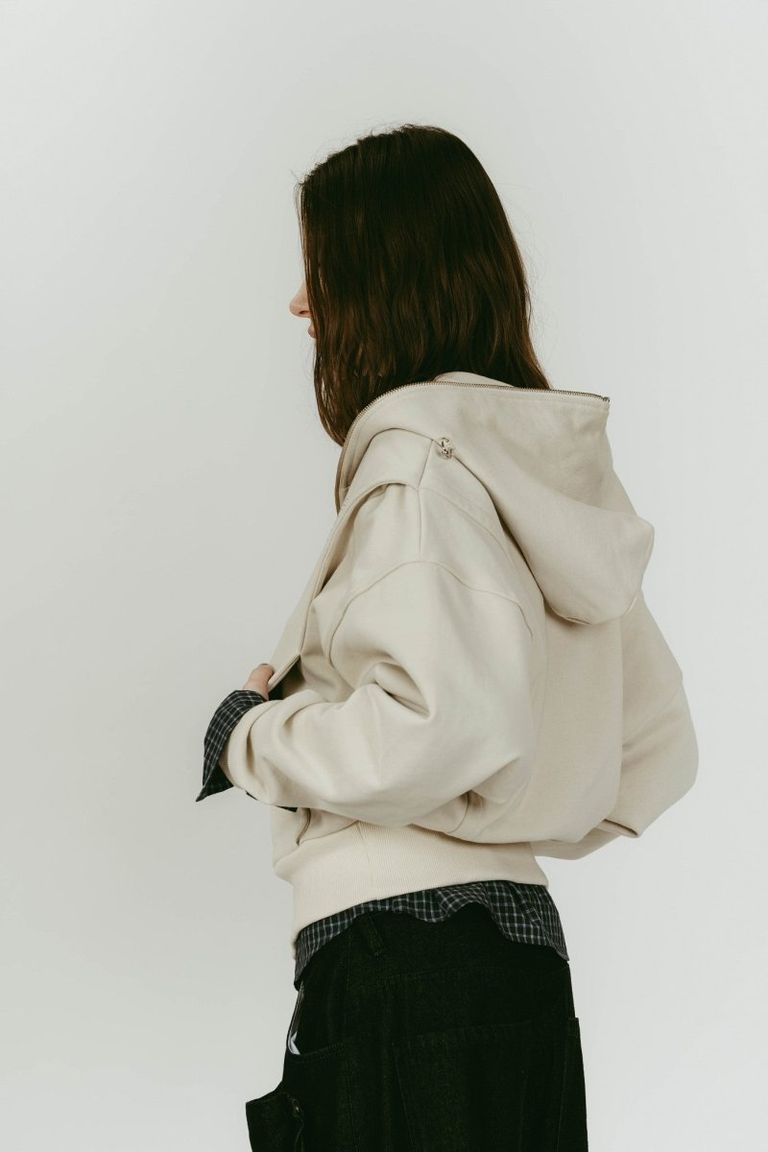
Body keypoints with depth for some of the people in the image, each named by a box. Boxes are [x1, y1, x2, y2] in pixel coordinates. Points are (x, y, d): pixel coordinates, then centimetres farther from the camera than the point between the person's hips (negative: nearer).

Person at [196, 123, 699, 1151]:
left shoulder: (416, 452, -12)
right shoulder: (553, 461, 13)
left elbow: (439, 726, -25)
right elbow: (661, 748, 16)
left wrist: (256, 740, -9)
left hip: (403, 956, -9)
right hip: (524, 939, 9)